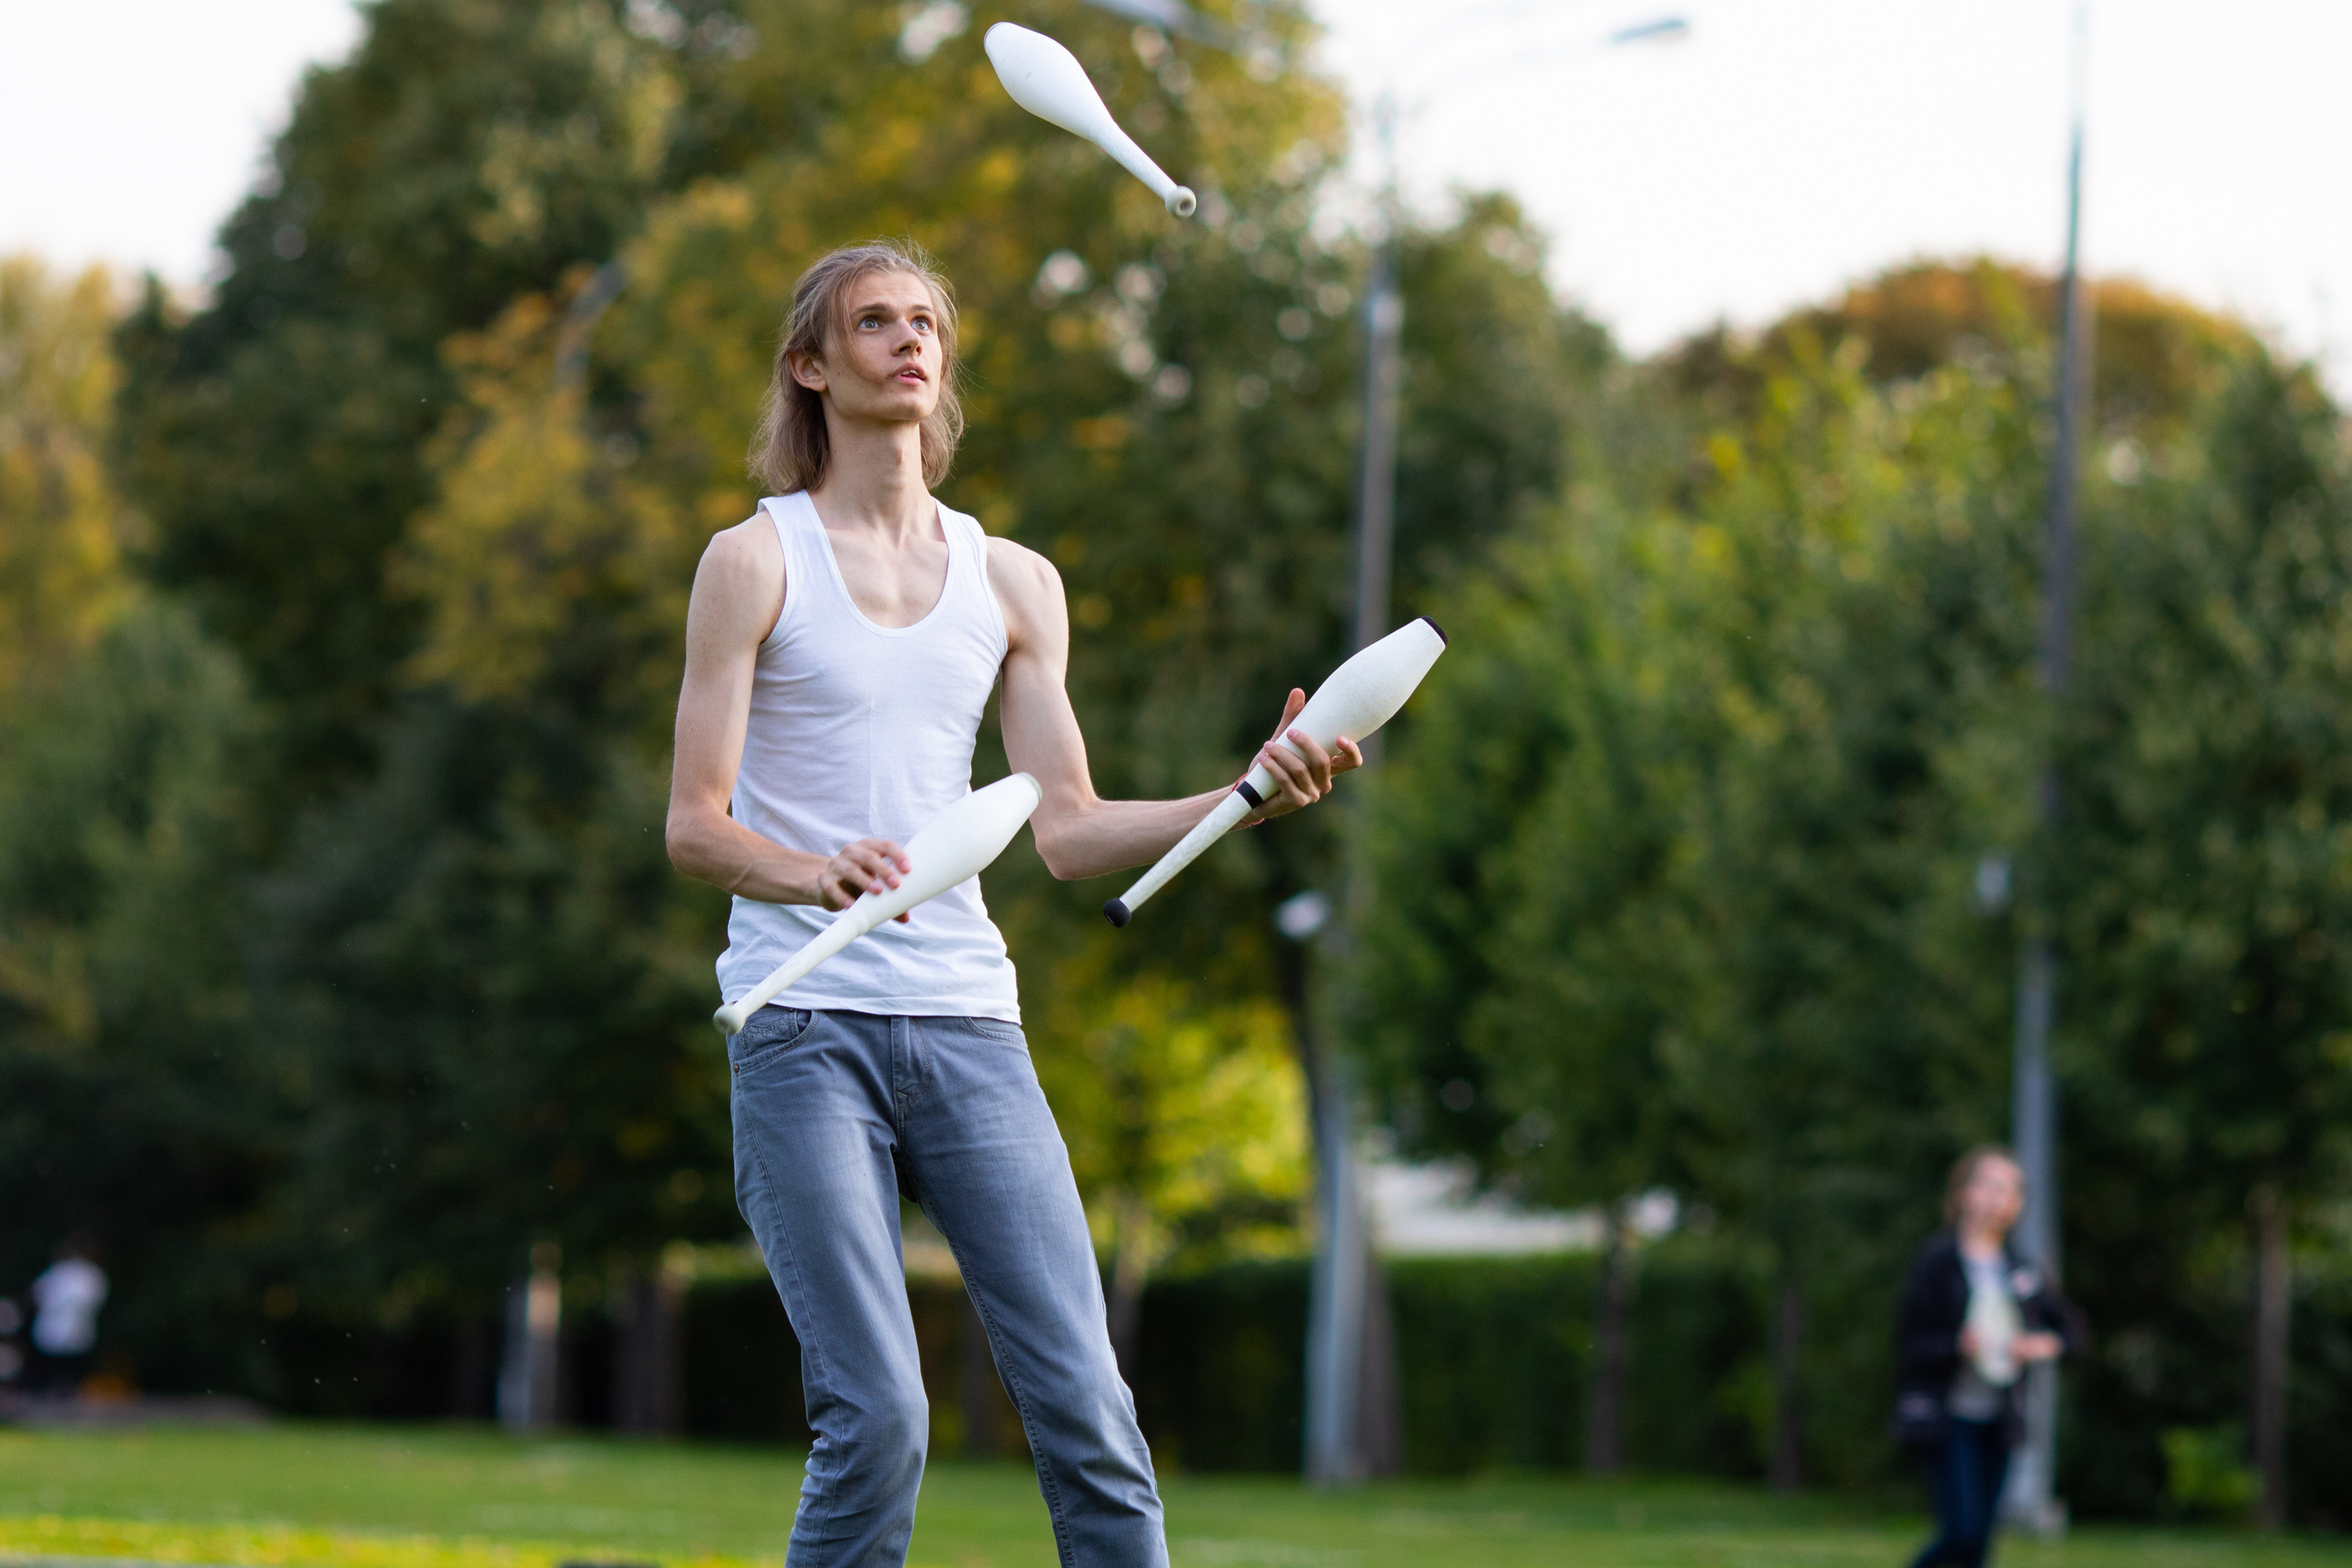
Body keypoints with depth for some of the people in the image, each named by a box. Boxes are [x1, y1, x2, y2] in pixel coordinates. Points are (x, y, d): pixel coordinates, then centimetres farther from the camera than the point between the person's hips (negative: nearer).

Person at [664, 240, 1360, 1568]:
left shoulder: (1014, 584, 15)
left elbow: (1067, 832, 12)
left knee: (1088, 1408, -7)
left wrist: (1247, 797, -3)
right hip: (804, 1022, -4)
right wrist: (811, 875, -24)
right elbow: (694, 826, -3)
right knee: (878, 1420, -15)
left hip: (968, 1021, 4)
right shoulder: (756, 563, 3)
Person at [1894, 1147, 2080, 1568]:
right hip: (1946, 1418, -6)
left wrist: (2044, 1344, -2)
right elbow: (1910, 1343, -10)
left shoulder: (2021, 1269, 8)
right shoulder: (1938, 1261, -8)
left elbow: (2065, 1324, 20)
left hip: (1996, 1421, 6)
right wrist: (1958, 1344, -28)